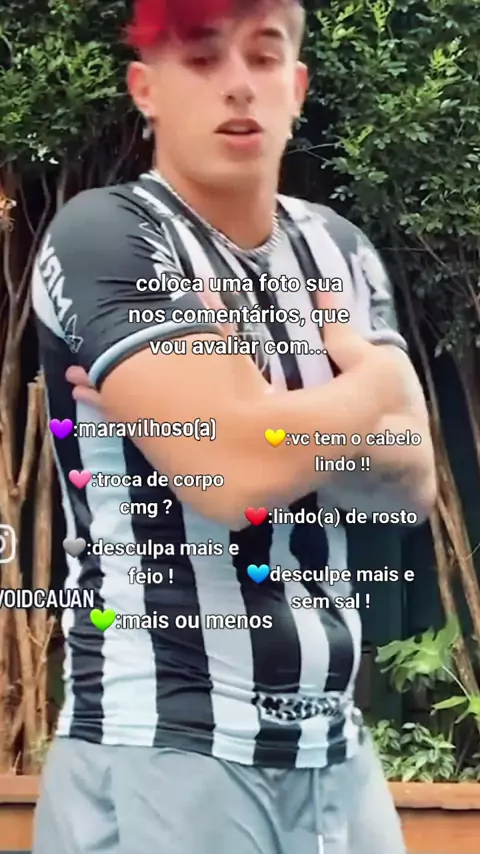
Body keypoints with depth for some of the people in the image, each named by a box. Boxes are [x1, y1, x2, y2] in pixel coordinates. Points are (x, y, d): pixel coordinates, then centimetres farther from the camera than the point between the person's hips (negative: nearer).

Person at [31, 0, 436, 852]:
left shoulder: (341, 254, 12)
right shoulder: (103, 236, -10)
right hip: (162, 752, -6)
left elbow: (413, 475, 3)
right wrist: (375, 384, -3)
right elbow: (232, 467, -21)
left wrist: (271, 427, -14)